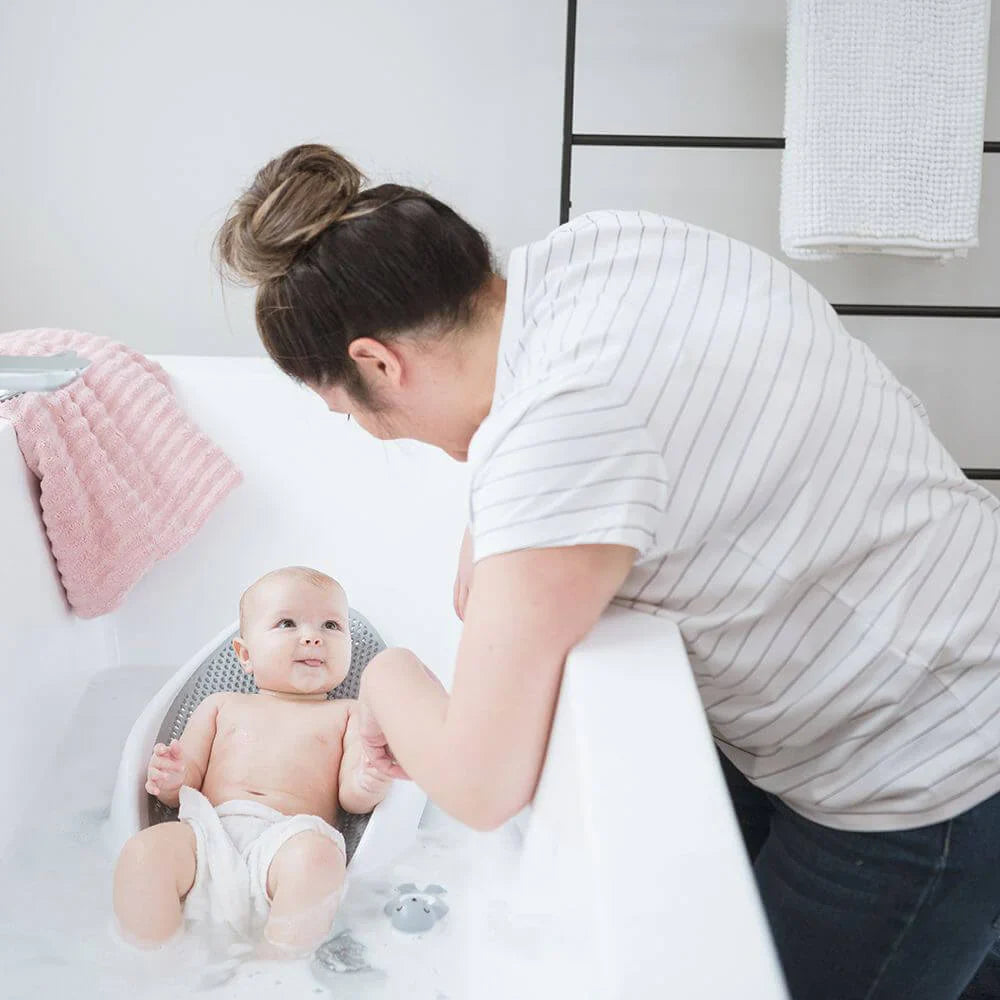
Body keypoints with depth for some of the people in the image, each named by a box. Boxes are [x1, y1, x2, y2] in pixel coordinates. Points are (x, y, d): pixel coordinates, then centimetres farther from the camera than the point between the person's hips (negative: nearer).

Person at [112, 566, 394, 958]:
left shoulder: (348, 714, 20)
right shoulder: (222, 706, 27)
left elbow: (351, 797, 8)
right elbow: (189, 780, 21)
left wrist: (369, 783, -17)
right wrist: (170, 779, -5)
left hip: (289, 840, -2)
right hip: (208, 833, 2)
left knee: (315, 856, -36)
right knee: (143, 851, -27)